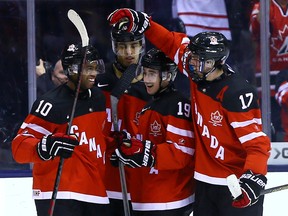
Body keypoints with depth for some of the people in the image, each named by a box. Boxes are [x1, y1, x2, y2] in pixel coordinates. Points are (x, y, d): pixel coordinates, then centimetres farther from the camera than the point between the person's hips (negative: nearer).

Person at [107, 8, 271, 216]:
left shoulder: (237, 94, -23)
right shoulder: (198, 75, -3)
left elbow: (257, 142, -26)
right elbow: (173, 42, 10)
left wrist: (254, 178, -39)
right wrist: (141, 23, 1)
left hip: (238, 184, -8)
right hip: (206, 181, 8)